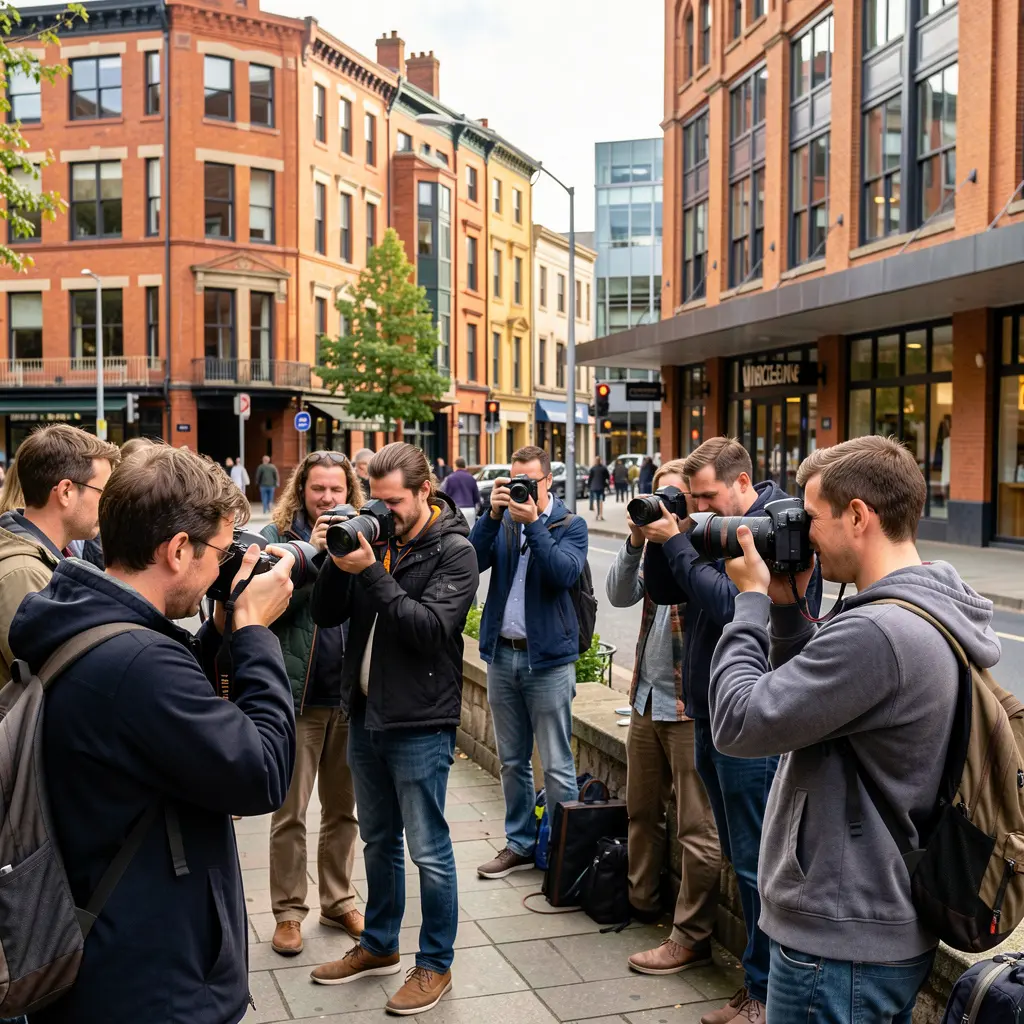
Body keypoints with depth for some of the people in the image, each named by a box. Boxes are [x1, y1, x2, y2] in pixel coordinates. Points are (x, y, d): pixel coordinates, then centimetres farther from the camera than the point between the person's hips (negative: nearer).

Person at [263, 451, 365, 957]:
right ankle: (288, 911, 18)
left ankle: (338, 901, 28)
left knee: (343, 808, 14)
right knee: (290, 812, 5)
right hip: (298, 695, -3)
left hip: (350, 695, 3)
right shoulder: (278, 536, -2)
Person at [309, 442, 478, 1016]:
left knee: (429, 851, 3)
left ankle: (437, 964, 19)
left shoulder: (454, 552, -11)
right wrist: (338, 562, -13)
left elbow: (430, 628, -23)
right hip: (366, 712, 6)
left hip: (420, 723, -6)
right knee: (379, 841, 20)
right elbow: (327, 616, 3)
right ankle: (380, 947, 36)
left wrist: (370, 572, -25)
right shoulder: (375, 539, 5)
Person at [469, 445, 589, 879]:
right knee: (512, 761, 14)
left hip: (548, 657, -4)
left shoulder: (570, 524, -2)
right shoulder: (501, 521, 7)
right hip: (502, 653, 4)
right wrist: (494, 514, -18)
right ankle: (520, 844, 26)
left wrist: (533, 522, -23)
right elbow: (471, 562, -9)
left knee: (557, 766, -1)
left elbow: (565, 572, -20)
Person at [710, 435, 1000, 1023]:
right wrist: (786, 606, 2)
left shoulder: (877, 632, -27)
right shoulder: (934, 614, 5)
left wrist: (754, 598, -12)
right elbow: (803, 694, 14)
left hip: (838, 945, -9)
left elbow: (739, 723, -22)